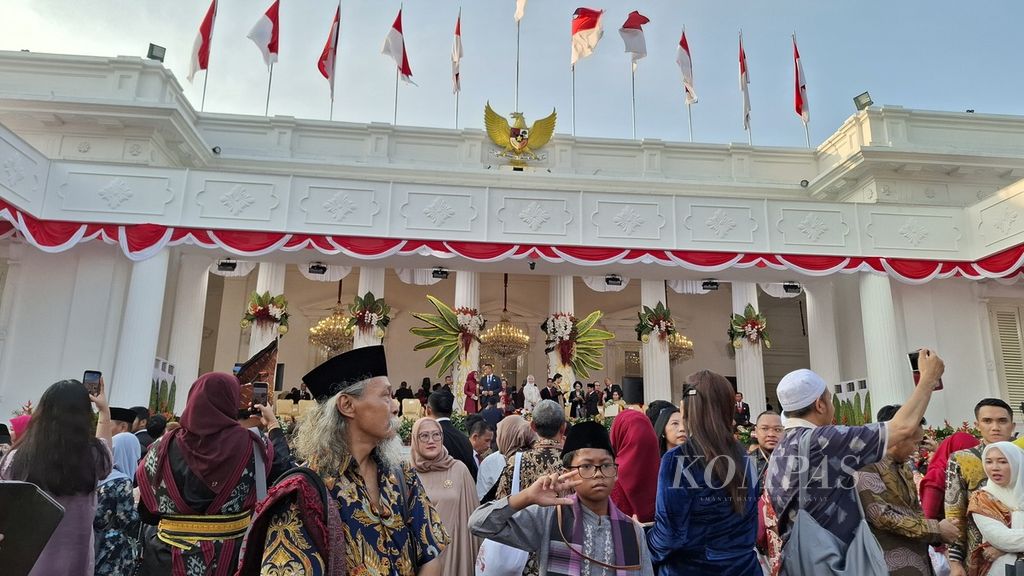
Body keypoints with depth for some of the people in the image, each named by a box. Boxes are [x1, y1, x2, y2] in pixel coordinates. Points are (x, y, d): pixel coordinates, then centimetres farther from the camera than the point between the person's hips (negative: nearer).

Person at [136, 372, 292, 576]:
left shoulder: (164, 448, -7)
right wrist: (273, 424, 15)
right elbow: (283, 466, 5)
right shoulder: (252, 447, -13)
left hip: (169, 559, 1)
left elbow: (144, 512, 0)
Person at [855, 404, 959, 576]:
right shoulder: (867, 466, -15)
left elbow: (915, 510, 18)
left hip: (918, 558, 8)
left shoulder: (905, 468, 13)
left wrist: (938, 537, 1)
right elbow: (882, 516, -20)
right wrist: (936, 529, -13)